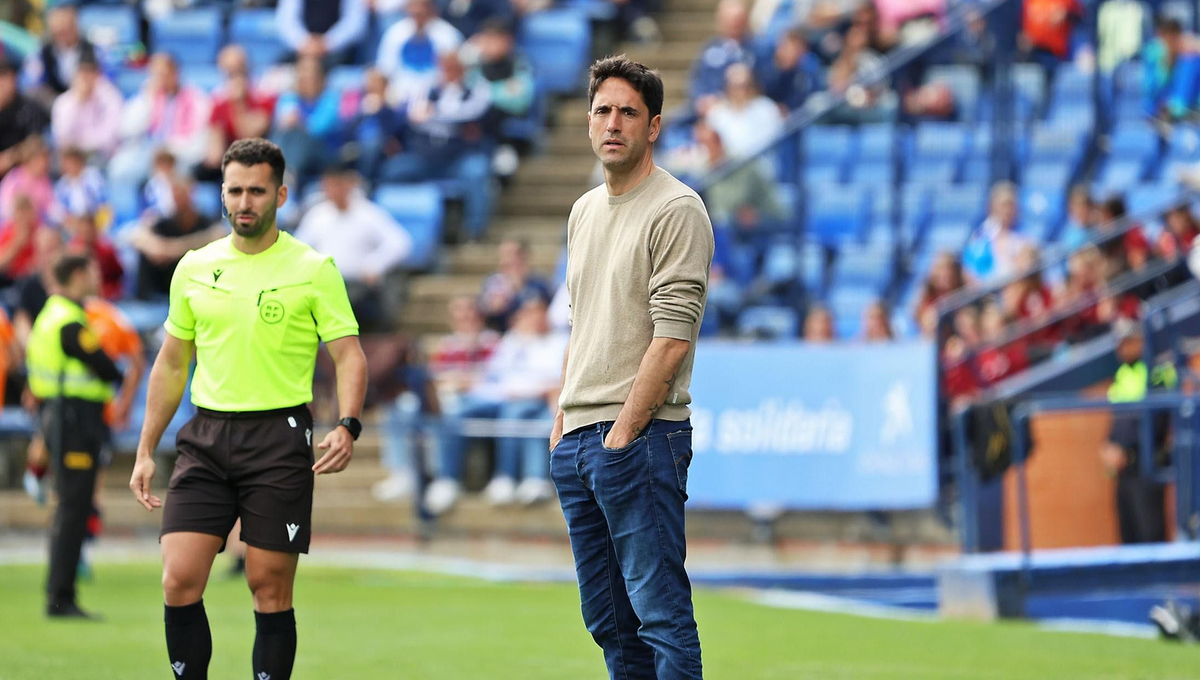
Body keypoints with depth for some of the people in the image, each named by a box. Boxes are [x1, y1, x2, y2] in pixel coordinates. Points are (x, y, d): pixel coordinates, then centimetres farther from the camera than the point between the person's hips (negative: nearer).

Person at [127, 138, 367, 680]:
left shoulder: (314, 269, -1)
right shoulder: (195, 268, 10)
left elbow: (349, 356, -3)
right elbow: (170, 365, 17)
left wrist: (346, 426, -20)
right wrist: (145, 451, 14)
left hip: (279, 437, -3)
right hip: (206, 436, 3)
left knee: (270, 589, -2)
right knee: (179, 581, -8)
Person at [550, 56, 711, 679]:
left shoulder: (676, 209, -10)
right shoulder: (585, 211, 17)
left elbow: (672, 337, -15)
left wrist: (623, 431, -16)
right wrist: (563, 421, 15)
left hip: (641, 437, -9)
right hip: (578, 439, 9)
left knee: (659, 607, -9)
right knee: (606, 617, 10)